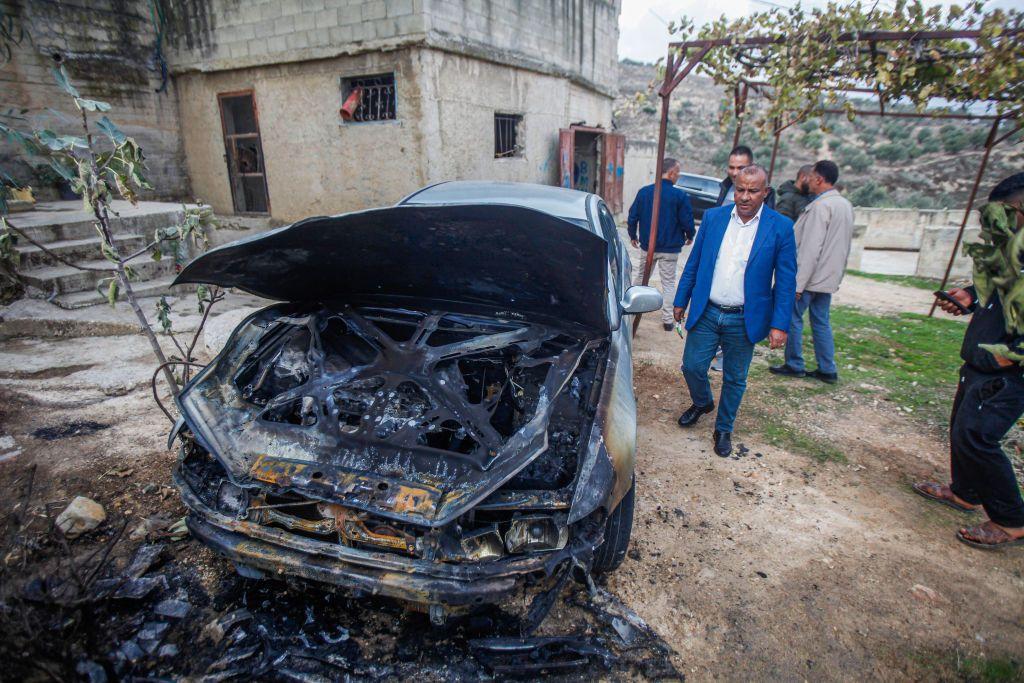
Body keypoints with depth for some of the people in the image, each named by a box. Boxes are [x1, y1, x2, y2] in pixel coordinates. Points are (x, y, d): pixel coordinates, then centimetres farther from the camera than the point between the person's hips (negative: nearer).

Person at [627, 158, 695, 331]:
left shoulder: (644, 191, -4)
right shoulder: (680, 196, -13)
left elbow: (632, 217, 1)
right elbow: (687, 222, -10)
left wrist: (633, 236, 18)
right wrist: (689, 237, 11)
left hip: (647, 246, 3)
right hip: (670, 248, -3)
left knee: (640, 277, 21)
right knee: (668, 283, 6)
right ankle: (667, 320, 8)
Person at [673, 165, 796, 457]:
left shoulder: (780, 227, -7)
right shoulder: (713, 217, 0)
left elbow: (786, 281, -5)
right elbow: (693, 263, 7)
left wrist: (779, 324, -9)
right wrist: (681, 301, 7)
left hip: (744, 320, -1)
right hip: (706, 313, 2)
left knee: (735, 379, 11)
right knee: (692, 366, 7)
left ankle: (724, 429, 33)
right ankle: (702, 403, 40)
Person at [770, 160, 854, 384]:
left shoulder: (820, 206, -18)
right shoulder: (846, 204, 13)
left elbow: (810, 248, -23)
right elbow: (843, 244, 18)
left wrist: (798, 283, -22)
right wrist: (837, 274, 24)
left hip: (809, 276, -9)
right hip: (828, 277, 9)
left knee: (793, 318, 3)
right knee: (821, 322, 14)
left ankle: (794, 365, 12)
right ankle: (827, 370, 18)